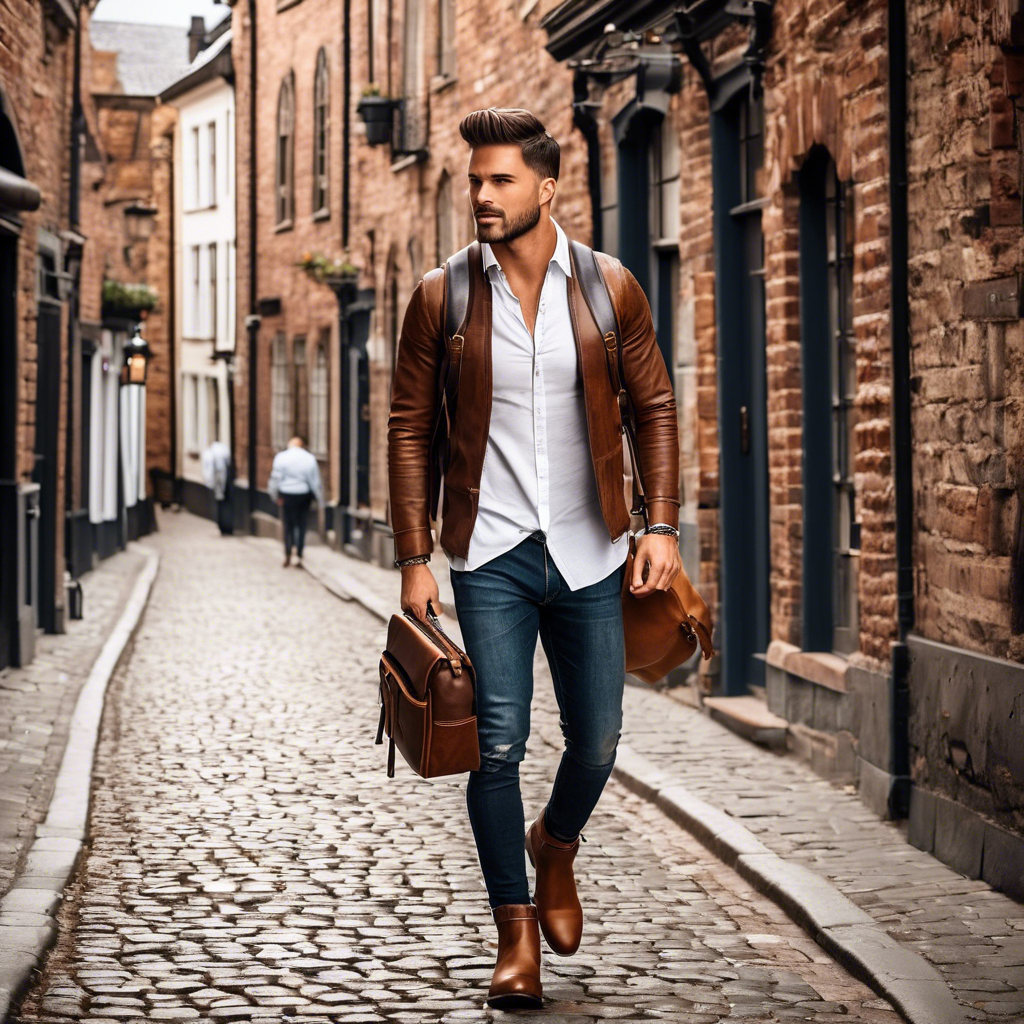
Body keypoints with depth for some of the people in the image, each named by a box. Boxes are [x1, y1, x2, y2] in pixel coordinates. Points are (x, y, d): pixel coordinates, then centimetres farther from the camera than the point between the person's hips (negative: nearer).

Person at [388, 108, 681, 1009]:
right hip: (491, 555, -1)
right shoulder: (441, 297, -1)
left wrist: (662, 524, -4)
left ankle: (556, 846, 40)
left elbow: (655, 407, 7)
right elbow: (410, 427, 2)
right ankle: (517, 934, 10)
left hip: (588, 552, 1)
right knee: (498, 744, -5)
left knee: (598, 743, 6)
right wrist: (414, 559, -3)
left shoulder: (610, 289, 1)